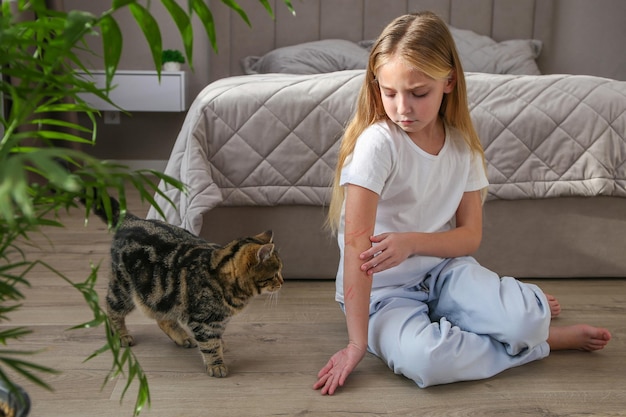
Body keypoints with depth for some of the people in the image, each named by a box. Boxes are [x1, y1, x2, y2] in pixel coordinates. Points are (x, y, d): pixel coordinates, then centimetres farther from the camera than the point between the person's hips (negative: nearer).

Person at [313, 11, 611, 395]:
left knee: (527, 317, -25)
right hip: (382, 289, -3)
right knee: (424, 358, -34)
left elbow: (471, 235, 0)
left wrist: (411, 242, -21)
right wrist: (358, 341, -26)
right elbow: (357, 241, -24)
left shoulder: (462, 144, -2)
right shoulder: (377, 143, -19)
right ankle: (545, 340, -10)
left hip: (443, 268, 4)